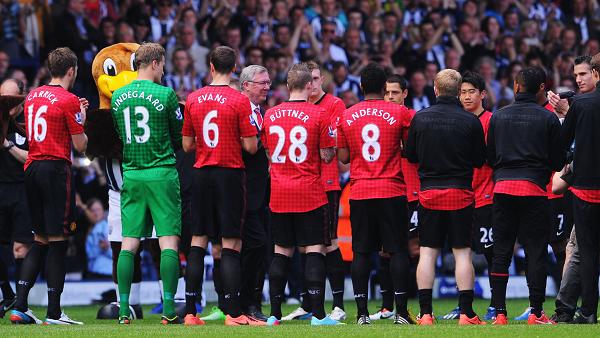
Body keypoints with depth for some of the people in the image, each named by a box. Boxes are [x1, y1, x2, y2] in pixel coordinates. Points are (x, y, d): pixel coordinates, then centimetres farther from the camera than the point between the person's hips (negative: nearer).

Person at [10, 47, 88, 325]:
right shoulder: (69, 101, -9)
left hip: (32, 167, 7)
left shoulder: (32, 97, 13)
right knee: (58, 240, -3)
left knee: (40, 240, 14)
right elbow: (80, 145, -8)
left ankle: (19, 306, 5)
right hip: (56, 169, -7)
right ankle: (53, 312, -4)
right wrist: (82, 121, 11)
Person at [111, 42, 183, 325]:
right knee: (169, 241, -3)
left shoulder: (118, 96, 6)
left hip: (131, 174, 5)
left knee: (129, 243, 6)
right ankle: (168, 309, -8)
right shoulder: (165, 95, -8)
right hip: (162, 172, -5)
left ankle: (123, 309, 4)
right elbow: (180, 138, 1)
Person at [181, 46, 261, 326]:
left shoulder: (193, 99, 4)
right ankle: (233, 312, -8)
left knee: (198, 242, 8)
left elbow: (187, 145, 9)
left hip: (201, 174, 4)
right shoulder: (239, 101, -8)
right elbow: (251, 146, -9)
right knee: (231, 245, -4)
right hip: (230, 174, -4)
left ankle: (190, 311, 6)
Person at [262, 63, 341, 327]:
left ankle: (274, 314, 9)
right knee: (315, 250, -2)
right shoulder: (318, 114, -8)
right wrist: (330, 147, 12)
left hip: (279, 194, 4)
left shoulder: (270, 114, 5)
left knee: (281, 251, 10)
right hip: (310, 193, -4)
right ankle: (317, 313, -7)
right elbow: (327, 156, -7)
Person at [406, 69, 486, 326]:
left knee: (427, 252, 4)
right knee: (462, 252, 3)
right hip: (460, 193, -1)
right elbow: (479, 160, 0)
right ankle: (466, 313, 0)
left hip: (429, 192, 1)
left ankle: (425, 314, 1)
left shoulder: (420, 118, -3)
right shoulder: (471, 121, -7)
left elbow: (411, 155, 6)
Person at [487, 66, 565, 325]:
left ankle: (499, 312, 4)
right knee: (536, 252, 2)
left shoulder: (498, 117, 6)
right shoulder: (548, 119, -2)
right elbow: (558, 162, 1)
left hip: (502, 187, 3)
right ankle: (536, 312, -2)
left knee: (501, 251, 7)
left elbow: (490, 158, 9)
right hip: (534, 189, -3)